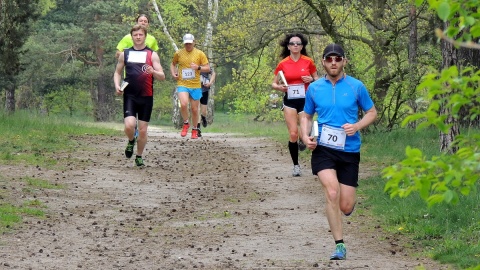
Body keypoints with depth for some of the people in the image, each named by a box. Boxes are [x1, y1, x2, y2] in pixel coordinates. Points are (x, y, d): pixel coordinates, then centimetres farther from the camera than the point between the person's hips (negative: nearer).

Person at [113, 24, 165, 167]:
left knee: (143, 130, 3)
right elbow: (117, 72, 18)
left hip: (146, 97, 0)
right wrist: (117, 86, -1)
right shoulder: (125, 54, 9)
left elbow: (162, 76, 1)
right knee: (129, 125, -19)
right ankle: (131, 141, 15)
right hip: (129, 96, 0)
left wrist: (153, 72, -21)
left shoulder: (152, 55, 4)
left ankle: (139, 157, 21)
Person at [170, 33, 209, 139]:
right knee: (183, 104, -24)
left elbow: (207, 68, 2)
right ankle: (186, 124, 1)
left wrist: (198, 67, -16)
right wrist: (173, 74, 3)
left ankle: (195, 130, 26)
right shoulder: (178, 53, 3)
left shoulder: (200, 54, 1)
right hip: (182, 84, -1)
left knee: (194, 109, 7)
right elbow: (173, 64, 21)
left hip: (195, 86, 1)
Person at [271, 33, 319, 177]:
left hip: (305, 100, 0)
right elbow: (274, 83, 9)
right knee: (293, 134, -5)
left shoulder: (308, 62, 0)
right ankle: (296, 165, 9)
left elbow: (317, 79, 10)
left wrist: (311, 80, -12)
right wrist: (279, 87, -13)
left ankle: (302, 141, 30)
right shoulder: (283, 64, 1)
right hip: (290, 101, 0)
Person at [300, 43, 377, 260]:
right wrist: (305, 136, -4)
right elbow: (307, 116, 16)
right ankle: (339, 245, -15)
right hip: (323, 149, 0)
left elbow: (371, 112, 9)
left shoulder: (356, 86, 0)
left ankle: (349, 200, 41)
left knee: (345, 207, 0)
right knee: (332, 193, -24)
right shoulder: (314, 88, 4)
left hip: (349, 151, 0)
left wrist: (356, 126, -11)